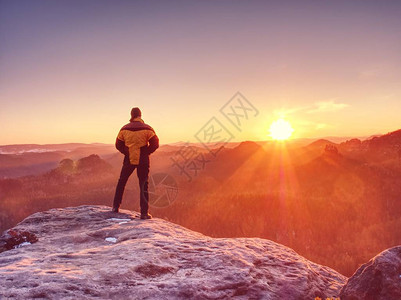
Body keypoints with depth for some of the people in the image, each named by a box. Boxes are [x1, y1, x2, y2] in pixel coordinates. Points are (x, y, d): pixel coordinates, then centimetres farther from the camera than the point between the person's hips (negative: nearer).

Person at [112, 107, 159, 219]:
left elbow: (118, 145, 6)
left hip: (129, 159, 2)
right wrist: (146, 153, 2)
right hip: (143, 160, -2)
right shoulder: (147, 129, -7)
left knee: (121, 182, 19)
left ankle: (116, 207, 23)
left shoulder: (124, 129, 1)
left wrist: (127, 152, 12)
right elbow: (155, 144, -8)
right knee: (143, 185, 3)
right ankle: (144, 212, 0)